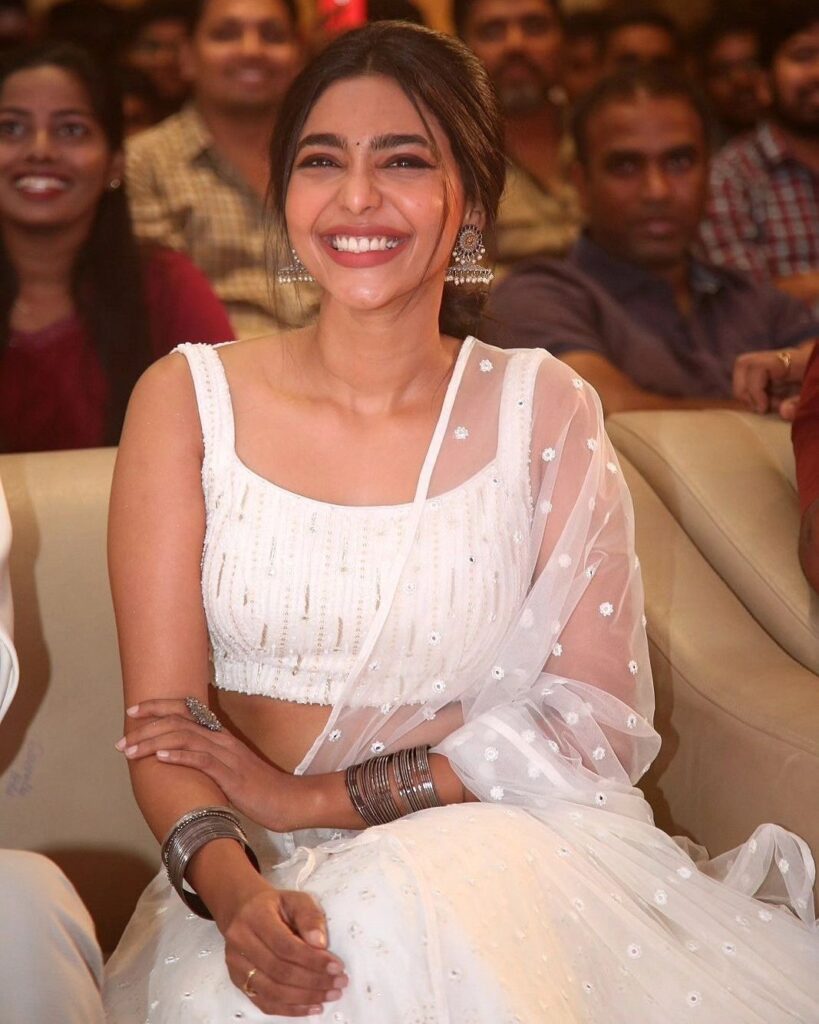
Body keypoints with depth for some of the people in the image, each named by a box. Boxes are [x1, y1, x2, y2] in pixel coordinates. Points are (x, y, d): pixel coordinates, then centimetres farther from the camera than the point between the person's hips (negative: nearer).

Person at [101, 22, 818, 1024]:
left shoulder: (542, 409, 2)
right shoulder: (187, 400, 1)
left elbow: (596, 725, -2)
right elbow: (159, 722, -3)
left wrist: (309, 797, -11)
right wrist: (234, 891, -24)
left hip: (499, 862, 0)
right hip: (274, 878, 0)